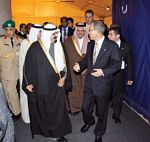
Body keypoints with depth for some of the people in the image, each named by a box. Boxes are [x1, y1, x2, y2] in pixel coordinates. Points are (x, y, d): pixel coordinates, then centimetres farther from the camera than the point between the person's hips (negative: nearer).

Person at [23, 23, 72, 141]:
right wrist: (28, 83, -3)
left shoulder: (58, 46, 2)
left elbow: (63, 63, 9)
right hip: (41, 86, -3)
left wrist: (63, 77, -2)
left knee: (58, 109, 9)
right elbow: (28, 65, -6)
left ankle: (60, 132, 25)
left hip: (57, 84, 4)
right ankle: (43, 130, 34)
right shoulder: (35, 47, -12)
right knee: (42, 110, 13)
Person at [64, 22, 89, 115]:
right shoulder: (68, 41, 1)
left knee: (85, 89, 8)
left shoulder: (90, 41, 2)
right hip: (72, 70, 0)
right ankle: (74, 108, 17)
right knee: (73, 89, 3)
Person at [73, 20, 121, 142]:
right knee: (86, 107, 18)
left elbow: (117, 63, -12)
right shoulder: (90, 44, 6)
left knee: (102, 110, 13)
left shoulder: (112, 45, -13)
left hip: (102, 84, -5)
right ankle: (89, 122, 52)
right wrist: (80, 65, -6)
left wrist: (103, 72, -24)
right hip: (89, 82, 5)